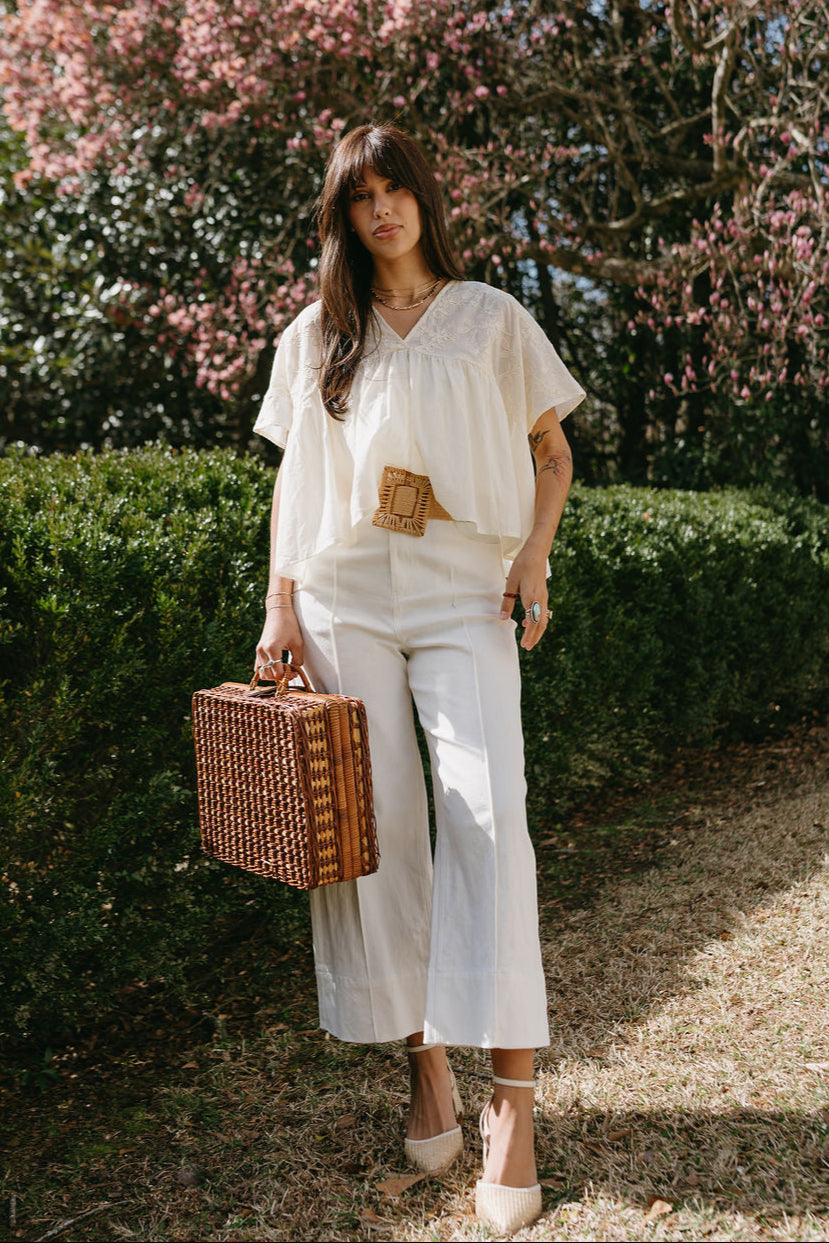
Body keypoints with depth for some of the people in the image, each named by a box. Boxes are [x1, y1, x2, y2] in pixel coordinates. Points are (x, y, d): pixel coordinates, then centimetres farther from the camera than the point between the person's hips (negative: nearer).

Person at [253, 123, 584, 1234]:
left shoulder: (491, 318, 11)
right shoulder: (315, 337, 15)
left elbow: (552, 450, 13)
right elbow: (291, 477, 14)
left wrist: (534, 556, -3)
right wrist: (280, 605, 3)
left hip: (465, 595, -1)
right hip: (344, 596, 2)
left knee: (488, 815, -15)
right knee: (376, 825, 0)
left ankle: (512, 1096, -7)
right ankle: (424, 1063, 14)